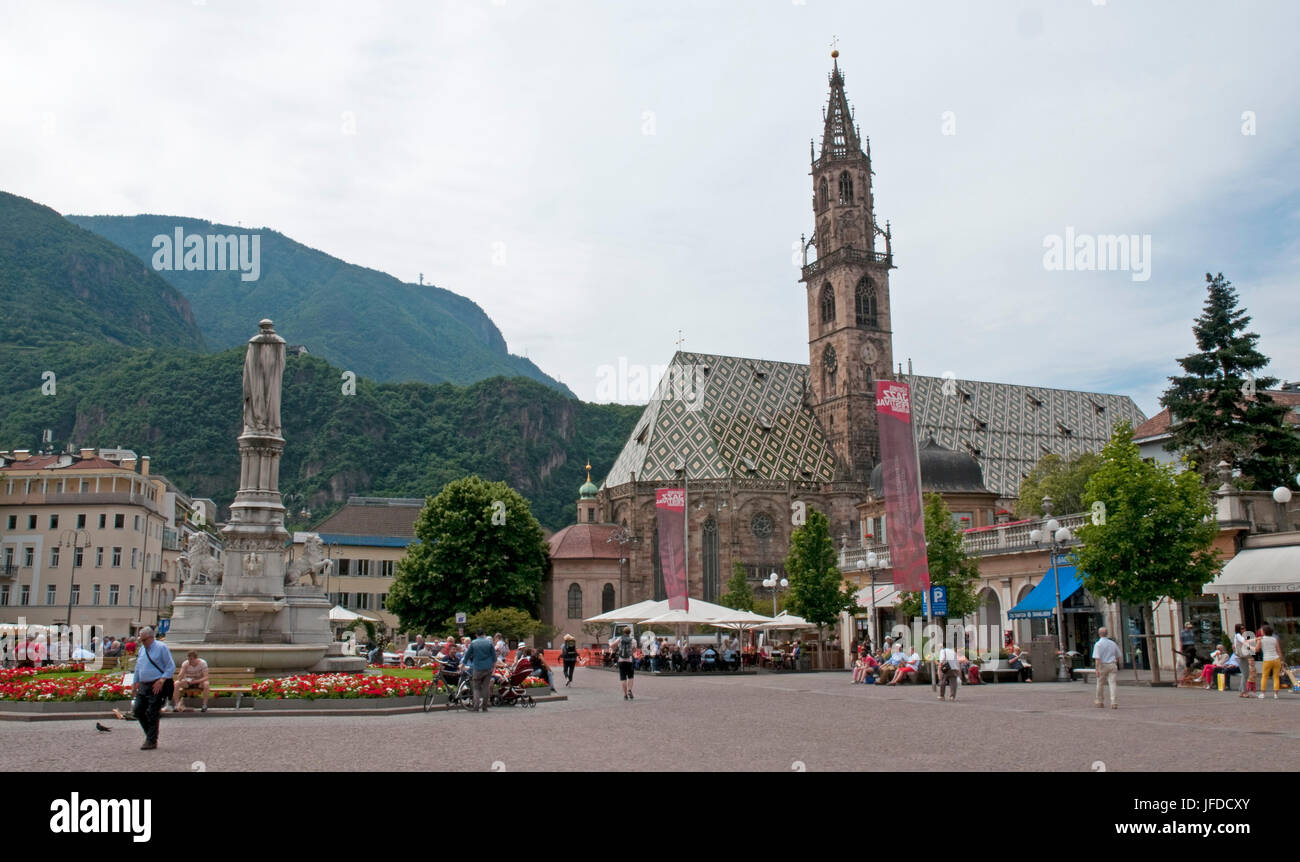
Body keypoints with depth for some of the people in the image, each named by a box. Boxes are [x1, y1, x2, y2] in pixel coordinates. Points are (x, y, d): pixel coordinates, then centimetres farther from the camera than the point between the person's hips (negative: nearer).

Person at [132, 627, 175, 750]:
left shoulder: (161, 648, -8)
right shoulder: (142, 649, 13)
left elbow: (171, 667, -8)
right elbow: (138, 666, 24)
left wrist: (161, 681, -17)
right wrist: (136, 682, 16)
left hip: (156, 686, -7)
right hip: (143, 686, 7)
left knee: (152, 714, -5)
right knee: (138, 711, 5)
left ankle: (151, 741, 4)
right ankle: (150, 735, 22)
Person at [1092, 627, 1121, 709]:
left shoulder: (1098, 644, -8)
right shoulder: (1113, 643, 7)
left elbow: (1097, 658, -15)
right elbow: (1117, 656, 17)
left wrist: (1097, 669, -15)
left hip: (1102, 665, -3)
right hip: (1112, 665, 3)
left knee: (1100, 684, 10)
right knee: (1113, 683, 0)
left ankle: (1099, 702, 21)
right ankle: (1113, 702, -9)